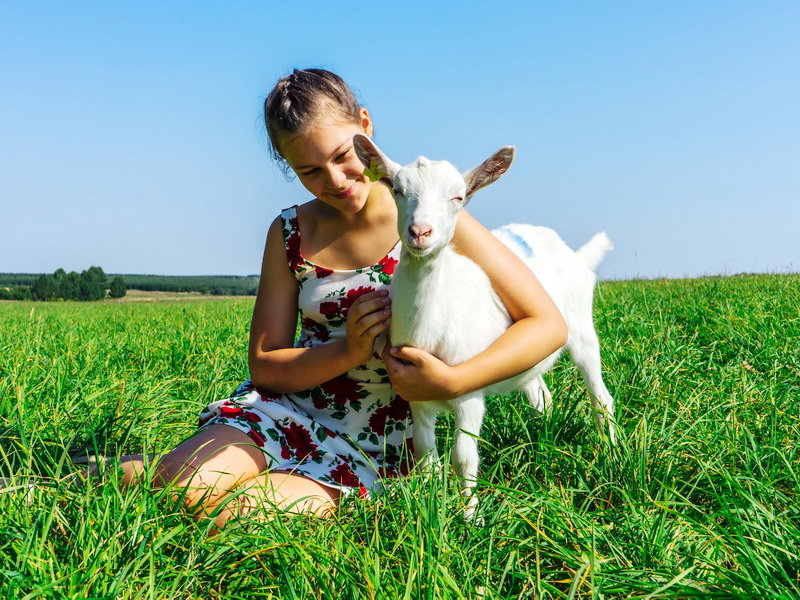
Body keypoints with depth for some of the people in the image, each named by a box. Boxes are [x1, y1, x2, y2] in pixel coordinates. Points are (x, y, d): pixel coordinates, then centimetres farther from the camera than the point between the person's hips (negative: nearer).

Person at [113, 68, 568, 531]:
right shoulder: (290, 234, 1)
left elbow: (548, 325, -13)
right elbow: (265, 367, 1)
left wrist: (451, 383, -27)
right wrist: (349, 351, -18)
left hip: (370, 450, -2)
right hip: (287, 409, 2)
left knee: (235, 515, -27)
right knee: (184, 485, -27)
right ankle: (115, 474, 6)